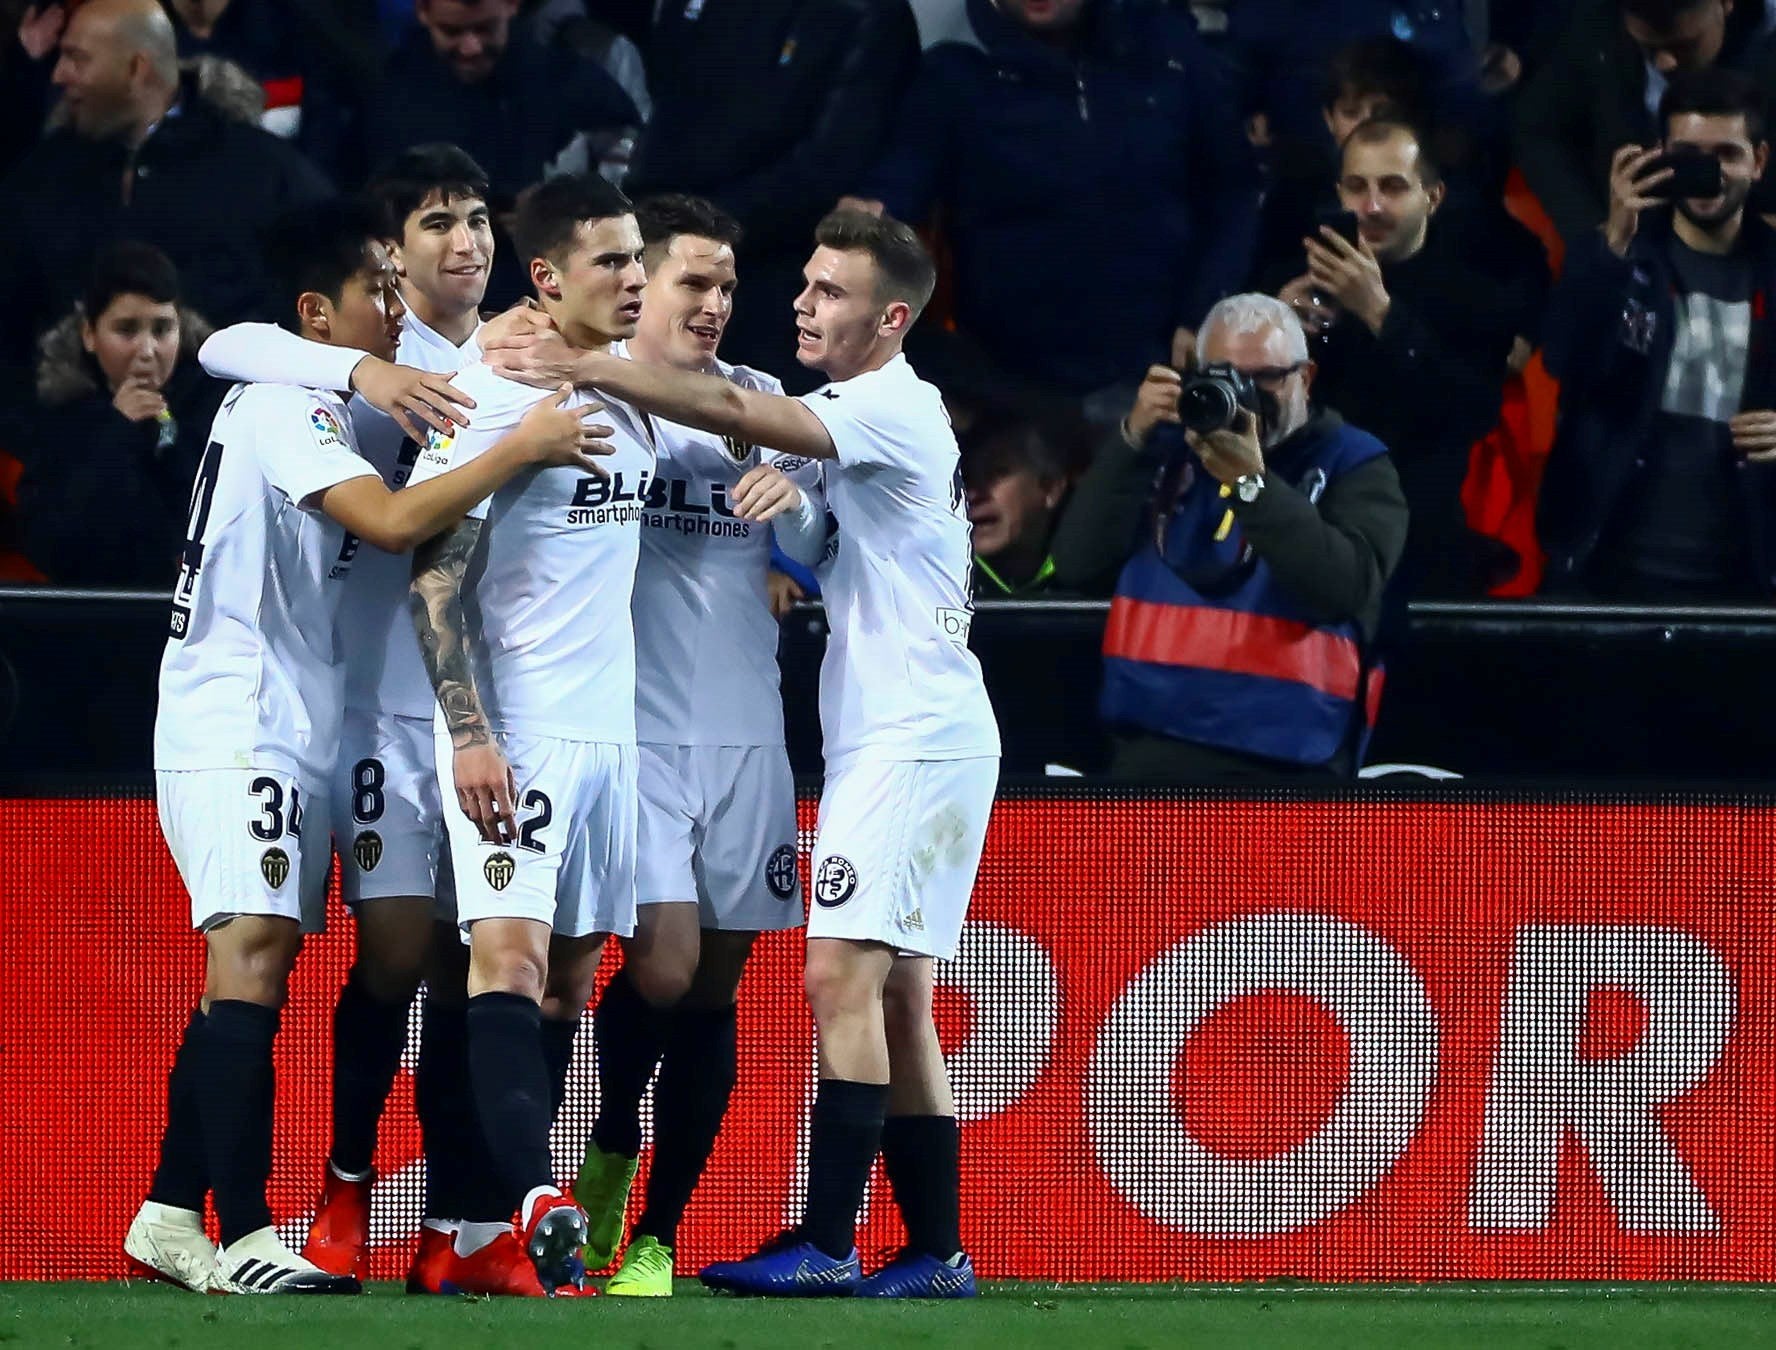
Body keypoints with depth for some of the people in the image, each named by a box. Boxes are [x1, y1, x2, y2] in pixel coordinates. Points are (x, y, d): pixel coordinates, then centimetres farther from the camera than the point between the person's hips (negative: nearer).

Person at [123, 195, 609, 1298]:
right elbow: (392, 521, -25)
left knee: (250, 979, 10)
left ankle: (170, 1217, 15)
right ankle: (242, 1239, -24)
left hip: (288, 731, 10)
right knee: (252, 959, -17)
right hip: (234, 726, -10)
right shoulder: (285, 407, -13)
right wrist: (523, 449, -19)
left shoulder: (321, 412, 19)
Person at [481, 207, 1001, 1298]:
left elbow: (733, 412, -23)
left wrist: (589, 369, -26)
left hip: (917, 739, -10)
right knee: (897, 999, 8)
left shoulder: (897, 409, -11)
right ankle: (936, 1252, 9)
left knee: (843, 973, -16)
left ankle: (827, 1244, -20)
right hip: (892, 742, 10)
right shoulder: (871, 414, 19)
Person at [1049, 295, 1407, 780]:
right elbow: (1078, 564, 5)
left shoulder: (1353, 465, 5)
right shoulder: (1169, 452, 15)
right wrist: (1133, 440, -5)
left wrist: (1252, 483, -20)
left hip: (1285, 764, -4)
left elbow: (1348, 589, -13)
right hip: (1152, 754, 4)